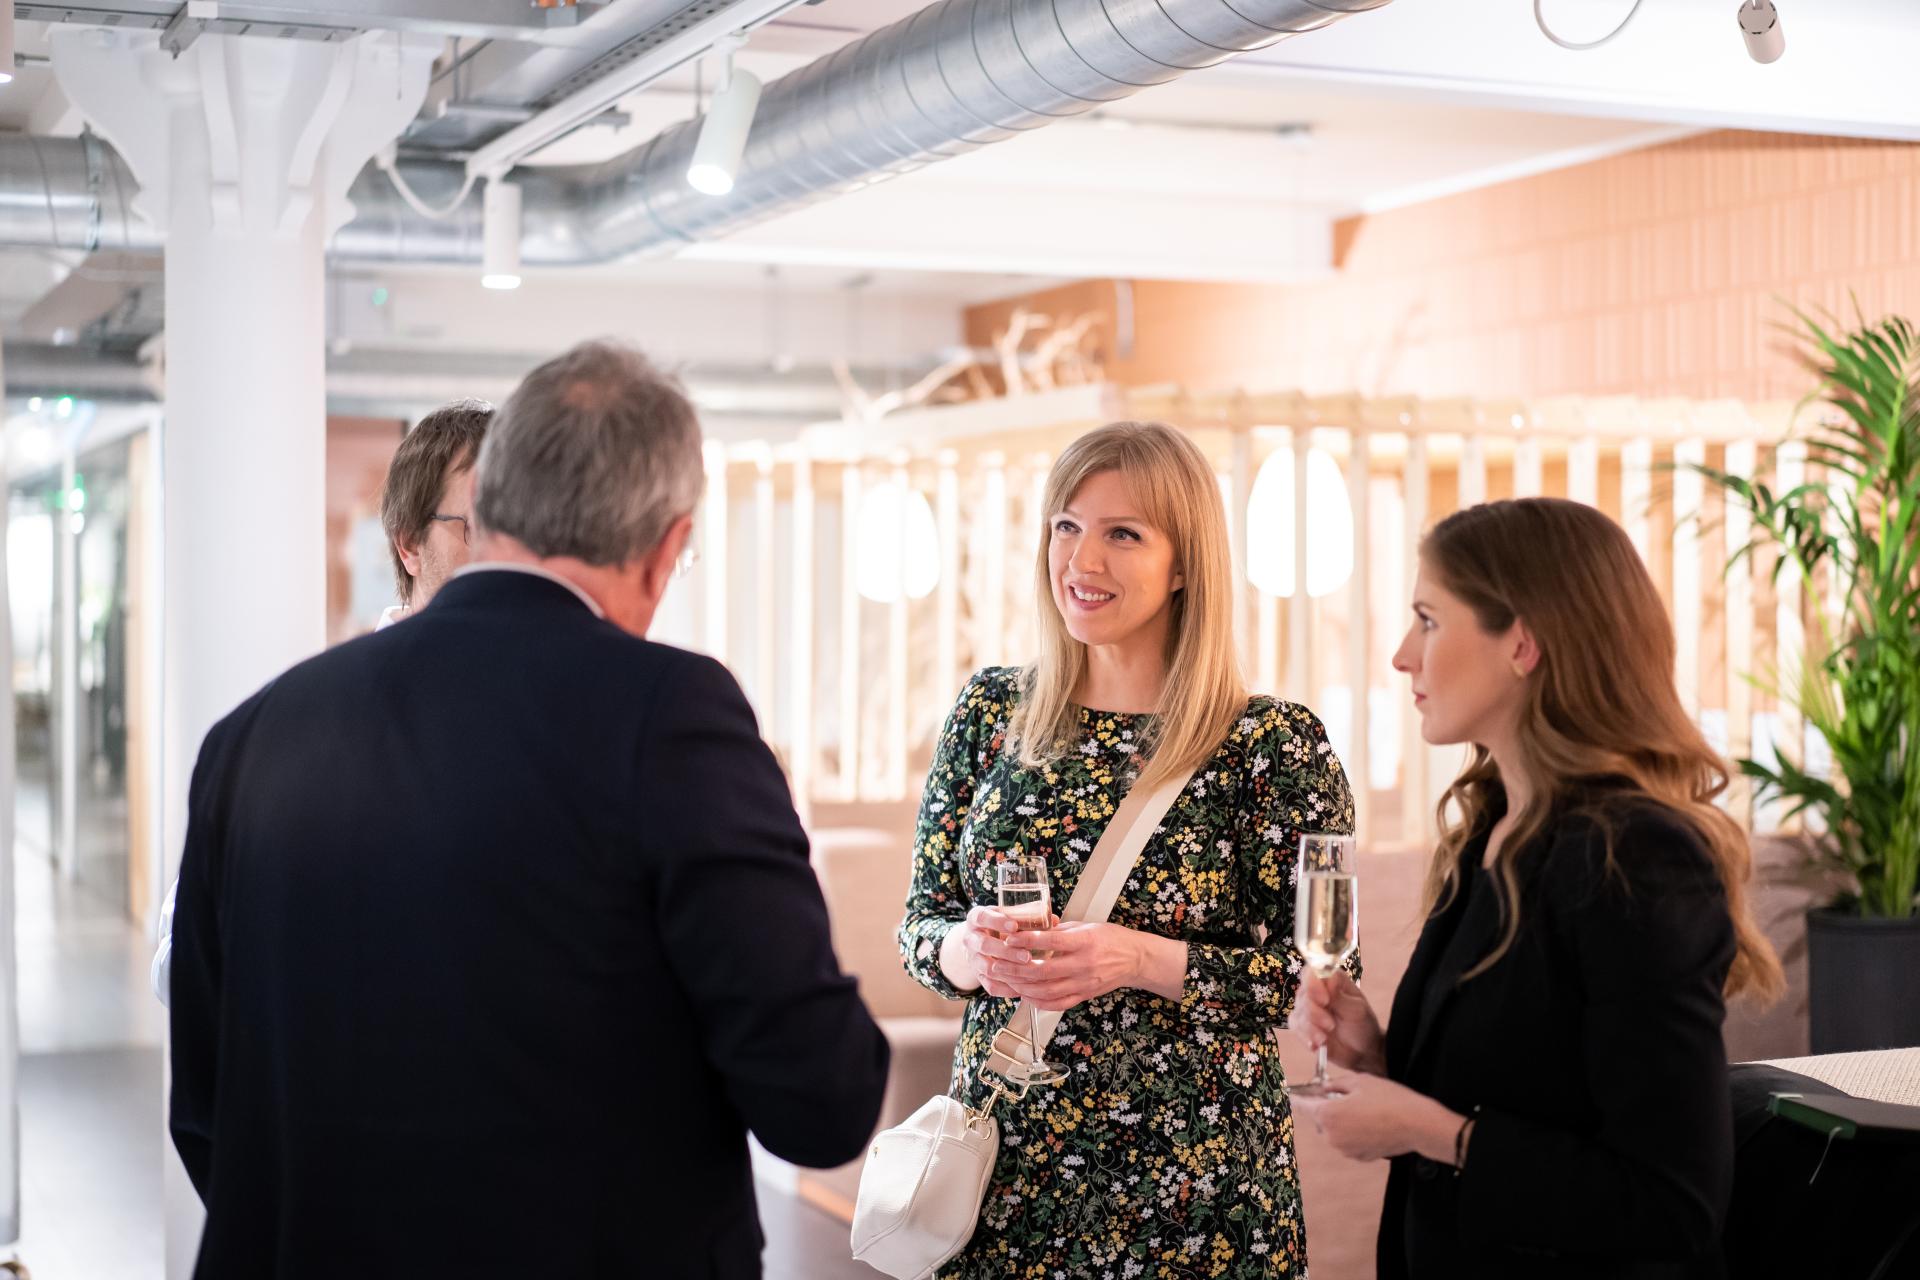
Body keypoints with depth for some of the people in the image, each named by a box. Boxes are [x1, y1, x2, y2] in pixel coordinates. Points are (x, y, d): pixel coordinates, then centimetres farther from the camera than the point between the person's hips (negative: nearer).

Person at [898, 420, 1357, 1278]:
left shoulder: (1275, 745, -8)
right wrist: (969, 951, -15)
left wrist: (1143, 961, -21)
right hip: (1001, 1166, 3)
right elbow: (920, 925, 7)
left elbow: (1316, 977, -8)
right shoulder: (991, 711, 4)